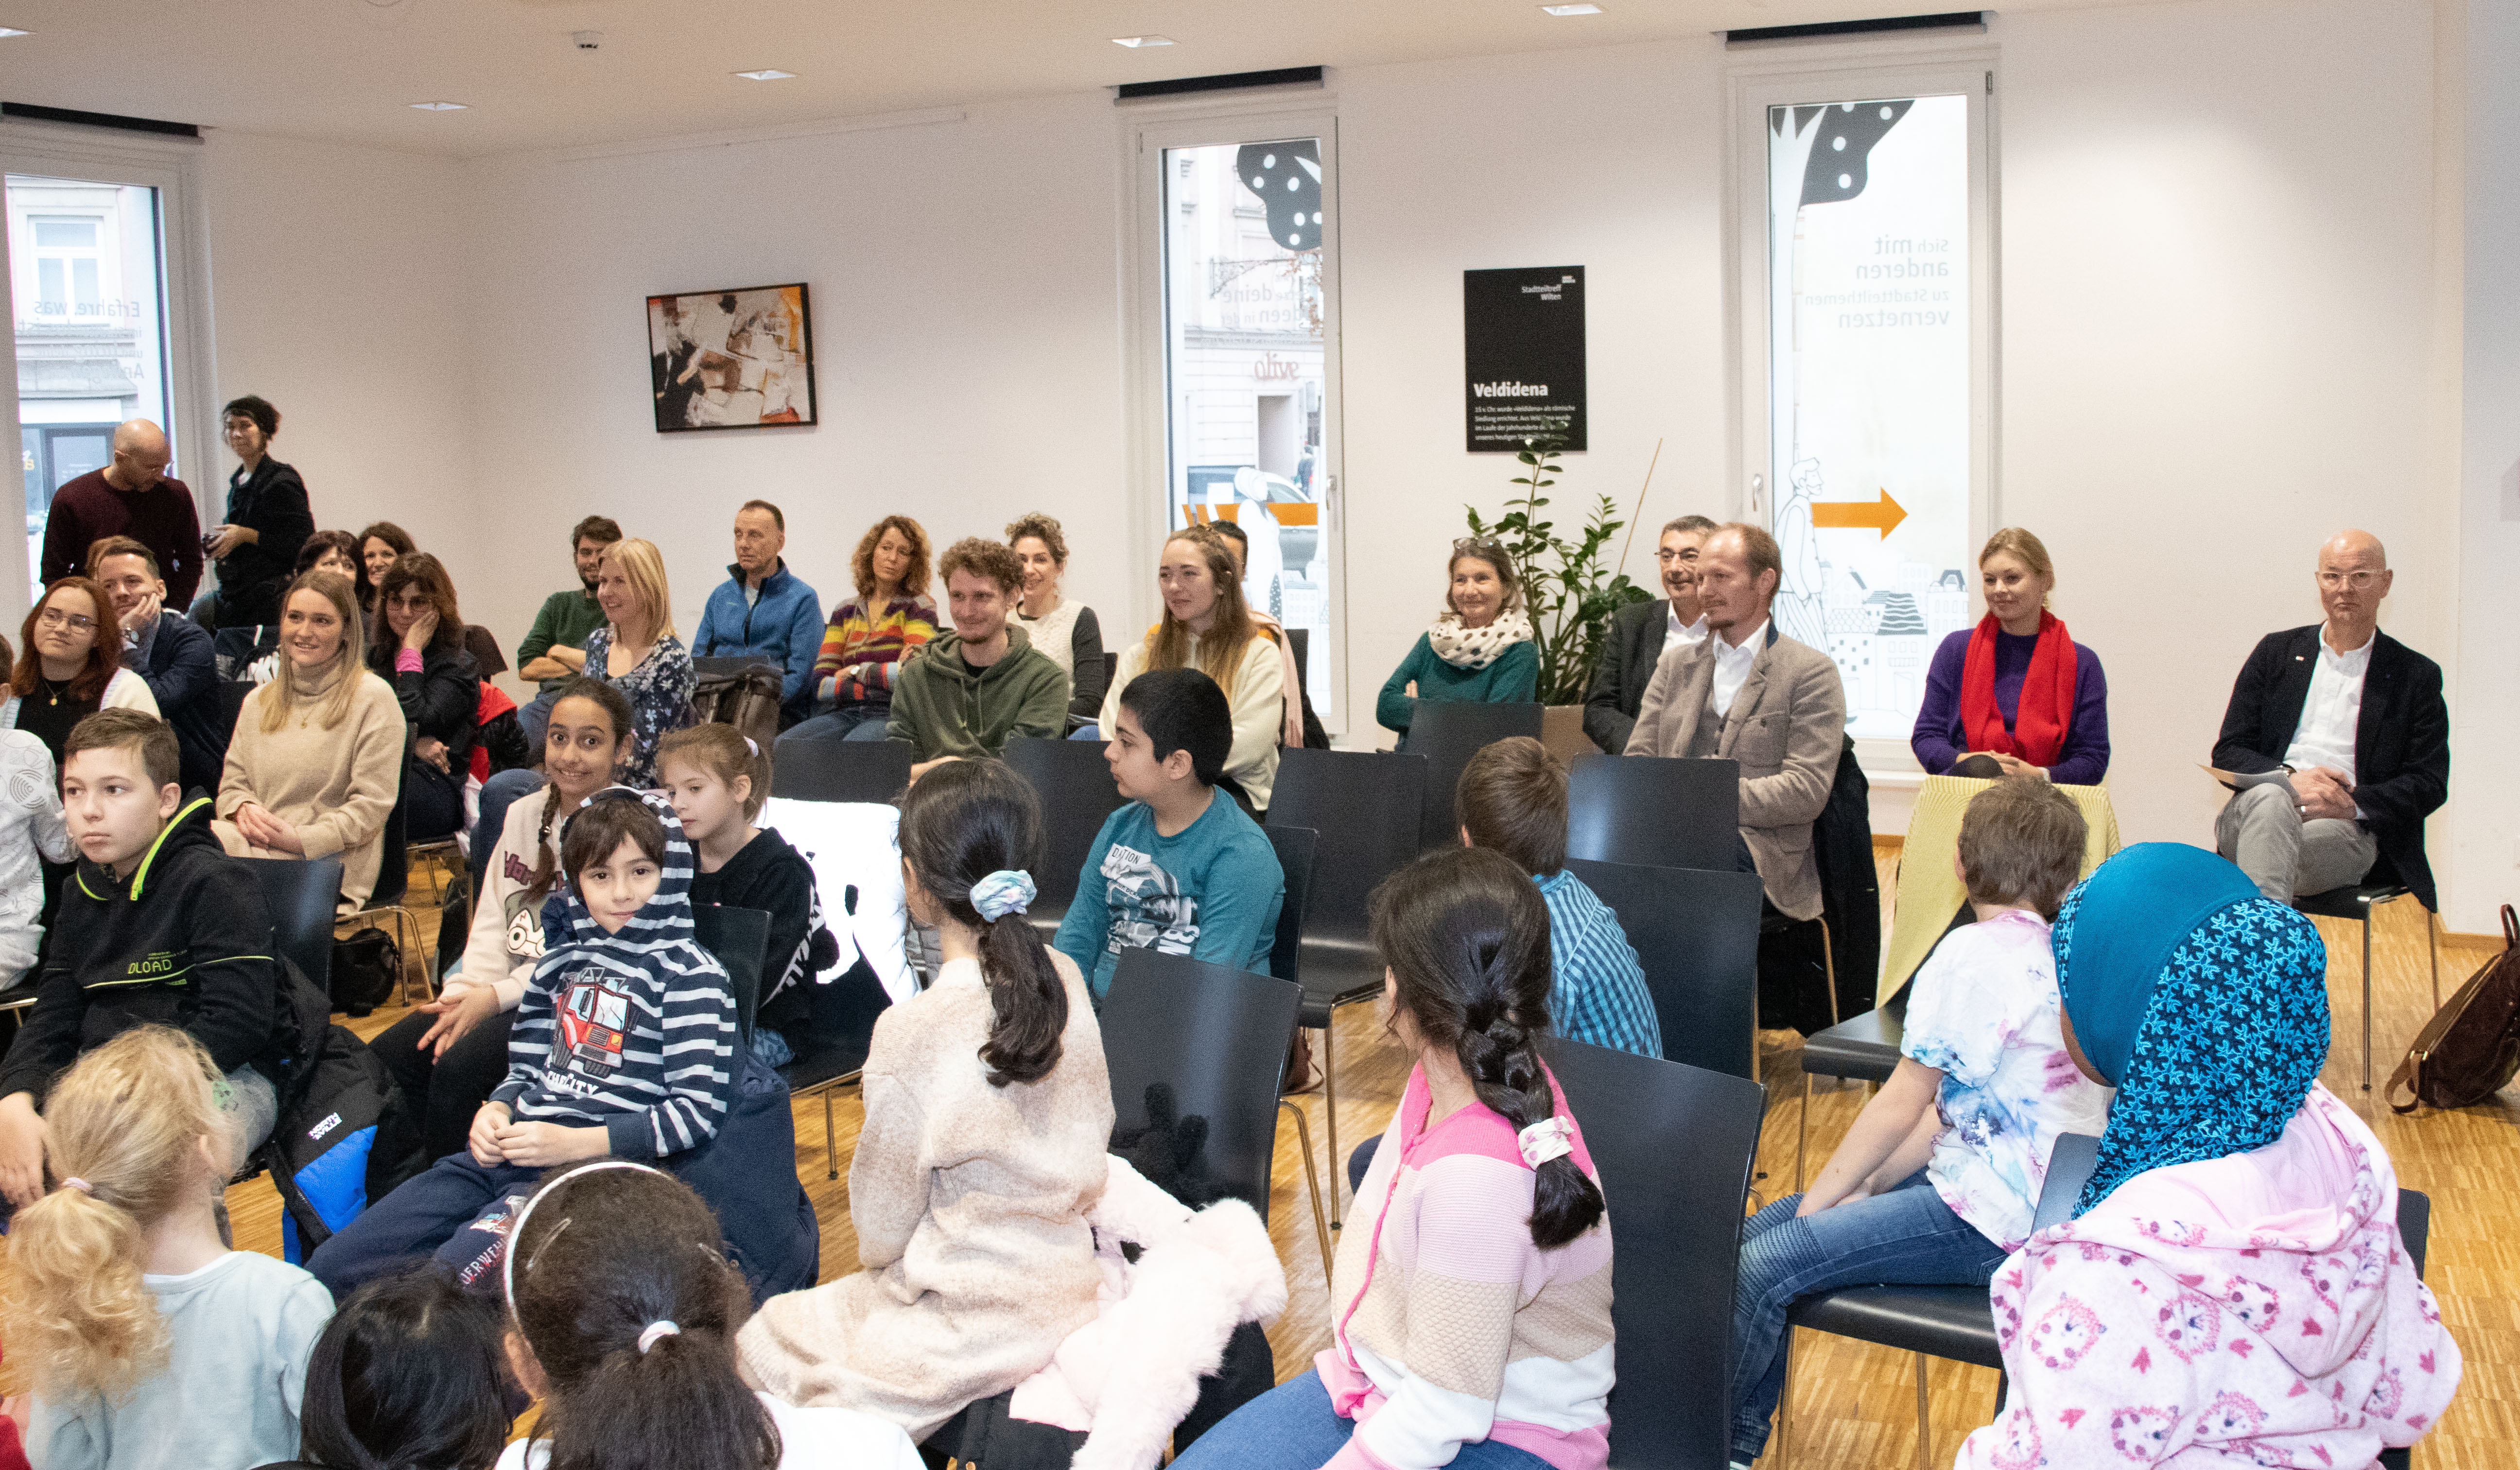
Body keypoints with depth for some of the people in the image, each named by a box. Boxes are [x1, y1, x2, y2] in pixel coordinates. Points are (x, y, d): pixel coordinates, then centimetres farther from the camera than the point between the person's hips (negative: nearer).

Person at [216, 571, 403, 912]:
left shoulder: (374, 698, 0)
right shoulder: (259, 701, 20)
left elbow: (372, 806, -5)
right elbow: (233, 784, 20)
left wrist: (298, 839, -16)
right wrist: (244, 809, -5)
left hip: (330, 863, -5)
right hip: (257, 844, 5)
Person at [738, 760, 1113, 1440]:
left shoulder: (915, 1030, -24)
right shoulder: (1065, 982, -5)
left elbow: (882, 1228, -9)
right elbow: (1089, 1172, 7)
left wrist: (876, 1257, 12)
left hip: (973, 1329, -7)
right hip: (1067, 1293, 7)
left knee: (760, 1348, 16)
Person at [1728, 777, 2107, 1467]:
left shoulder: (1974, 952, -15)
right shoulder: (2064, 955, 12)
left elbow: (1900, 1107, -12)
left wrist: (1819, 1200, 0)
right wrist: (1867, 1187, 5)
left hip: (1991, 1219, -10)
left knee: (1761, 1268, -16)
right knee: (1763, 1229, 9)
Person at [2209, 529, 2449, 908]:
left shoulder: (2417, 677, 15)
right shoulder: (2275, 652, 20)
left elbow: (2430, 784, 8)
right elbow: (2228, 752, 13)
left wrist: (2354, 803, -12)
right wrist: (2288, 778, -9)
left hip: (2348, 828, -2)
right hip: (2255, 816, 2)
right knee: (2269, 799, -38)